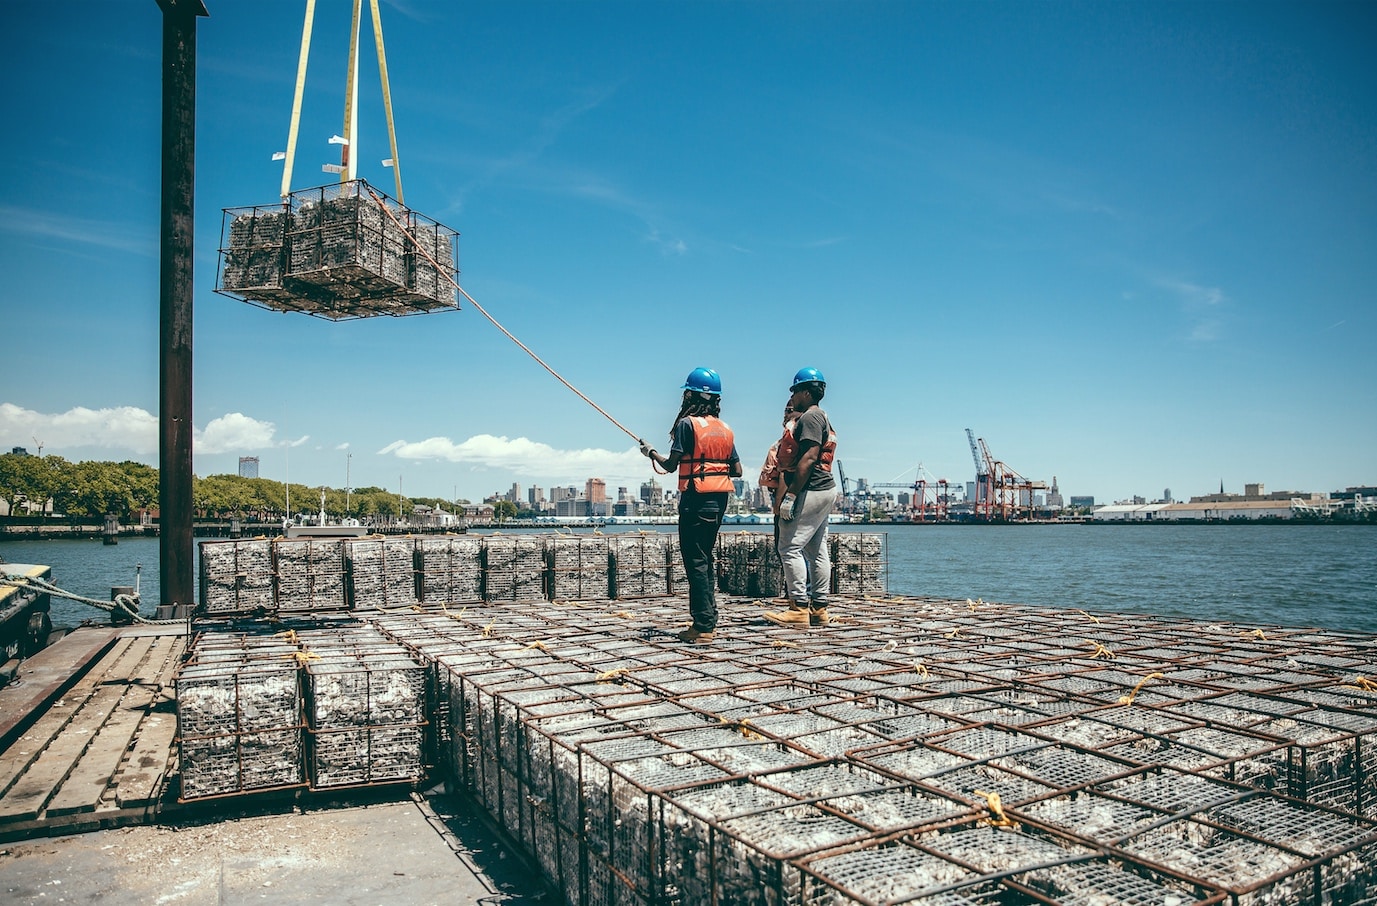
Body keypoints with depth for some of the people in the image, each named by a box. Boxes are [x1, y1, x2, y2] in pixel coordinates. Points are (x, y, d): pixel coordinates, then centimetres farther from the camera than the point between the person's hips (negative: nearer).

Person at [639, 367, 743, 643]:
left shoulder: (687, 423, -9)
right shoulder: (725, 429, 11)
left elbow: (670, 465, -10)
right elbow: (737, 470, 11)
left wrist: (651, 452, 9)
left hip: (696, 499, -7)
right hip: (719, 500, 7)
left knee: (695, 561, -4)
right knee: (705, 559, 16)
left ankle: (703, 628, -4)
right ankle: (708, 621, 19)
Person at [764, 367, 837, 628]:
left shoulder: (810, 417, -10)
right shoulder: (822, 418, 22)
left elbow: (809, 457, -21)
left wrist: (791, 494, -24)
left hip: (810, 491, -11)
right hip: (825, 490, 11)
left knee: (790, 548, -10)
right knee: (817, 550, 10)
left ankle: (799, 608, -10)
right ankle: (819, 609, 14)